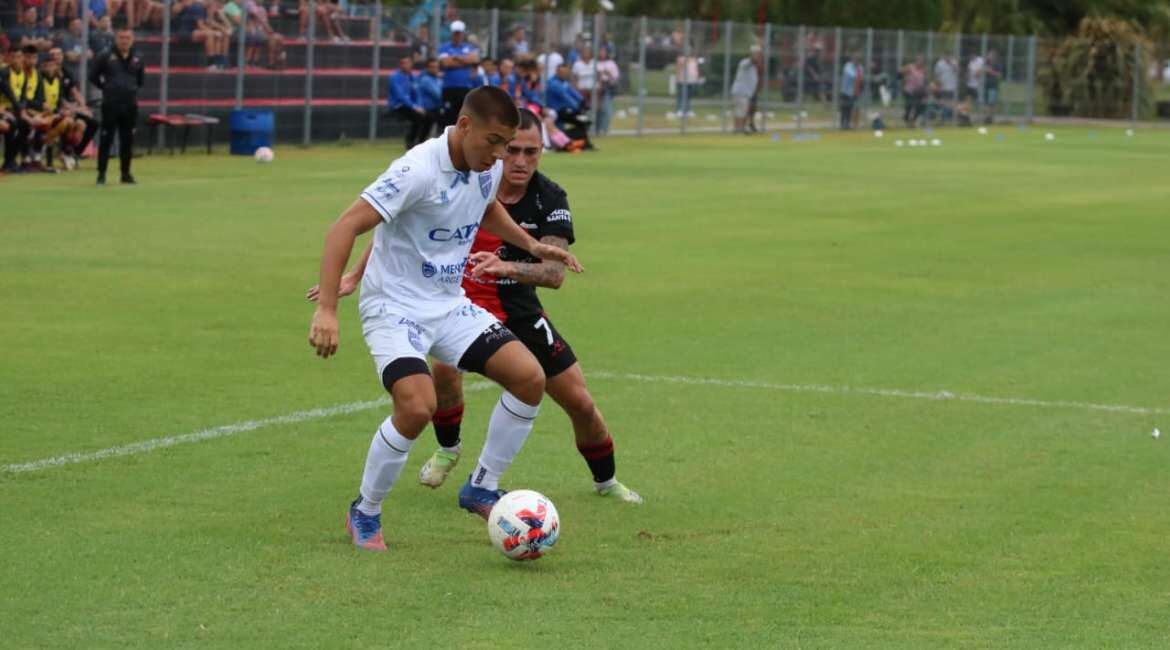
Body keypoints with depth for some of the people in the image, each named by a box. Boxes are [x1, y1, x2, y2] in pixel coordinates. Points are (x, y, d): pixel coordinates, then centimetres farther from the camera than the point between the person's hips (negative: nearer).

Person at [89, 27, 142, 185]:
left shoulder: (137, 60, 8)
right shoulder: (106, 57, -2)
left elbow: (140, 80, 23)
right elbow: (93, 77, 3)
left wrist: (133, 89, 10)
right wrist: (106, 88, 2)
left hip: (130, 105, 3)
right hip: (110, 105, -3)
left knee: (127, 139, 8)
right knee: (106, 139, -2)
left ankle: (126, 173, 17)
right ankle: (101, 173, 2)